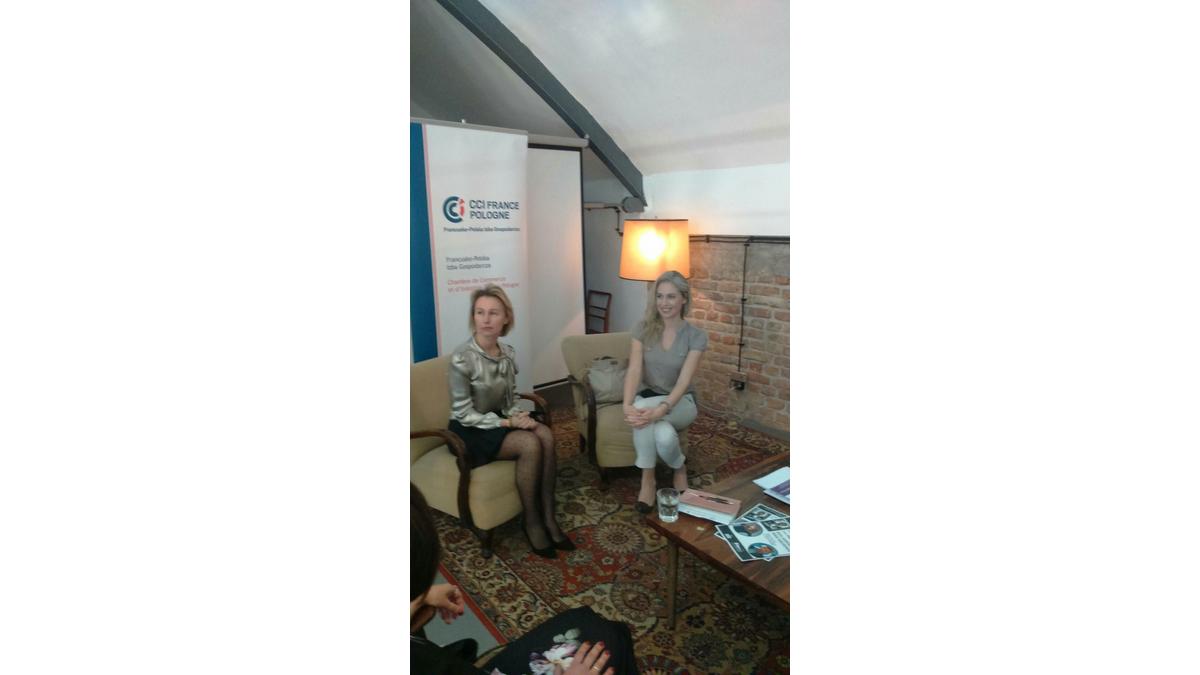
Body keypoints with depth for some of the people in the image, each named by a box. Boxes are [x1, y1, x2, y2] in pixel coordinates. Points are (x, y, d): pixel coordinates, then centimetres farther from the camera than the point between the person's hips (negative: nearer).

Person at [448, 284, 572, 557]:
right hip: (470, 431, -6)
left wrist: (519, 416, -12)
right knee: (530, 444, -27)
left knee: (546, 435, -21)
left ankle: (548, 517, -11)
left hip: (499, 420, 6)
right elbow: (464, 414, -18)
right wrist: (507, 422, -22)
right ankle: (531, 522, -8)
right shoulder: (462, 358, -21)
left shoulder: (508, 354, -1)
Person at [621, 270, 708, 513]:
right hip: (648, 397, 1)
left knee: (653, 422, -35)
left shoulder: (696, 336, -11)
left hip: (680, 402, 0)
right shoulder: (643, 329, -6)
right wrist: (627, 405, -35)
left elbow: (684, 381, -21)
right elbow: (634, 370, -16)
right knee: (664, 435, -35)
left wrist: (661, 409, -39)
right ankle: (648, 479, -9)